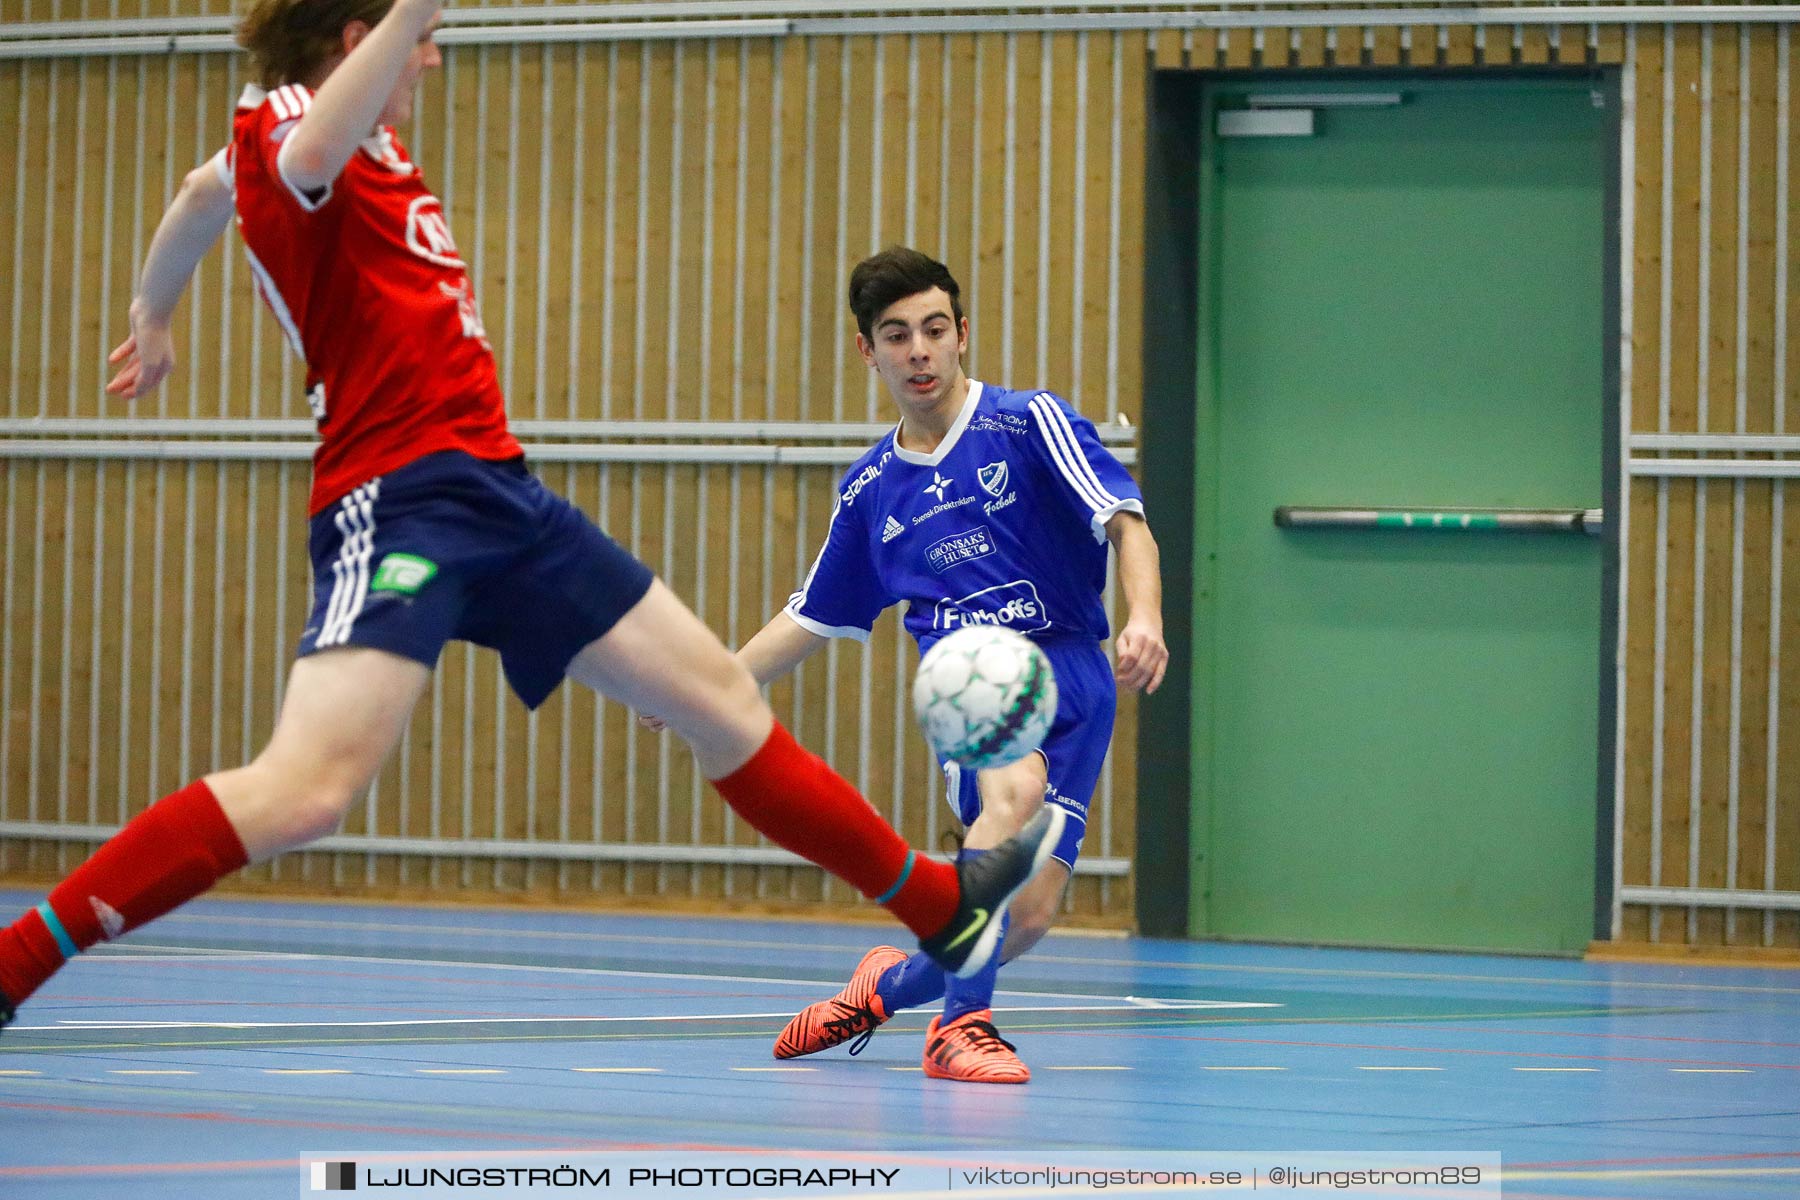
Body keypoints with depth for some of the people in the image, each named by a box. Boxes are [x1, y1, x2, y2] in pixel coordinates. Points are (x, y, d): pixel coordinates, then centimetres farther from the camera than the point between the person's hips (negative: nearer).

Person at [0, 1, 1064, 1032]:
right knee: (307, 792, -27)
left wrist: (155, 311, 58)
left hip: (494, 490, 10)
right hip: (398, 499, -10)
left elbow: (207, 194, 40)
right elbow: (312, 161, -37)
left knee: (722, 699, 16)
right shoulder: (282, 126, -8)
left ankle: (940, 909, 30)